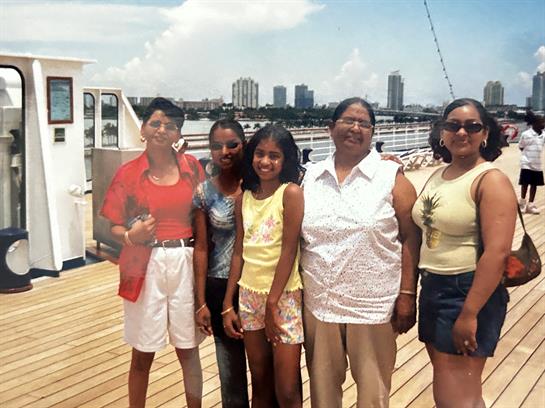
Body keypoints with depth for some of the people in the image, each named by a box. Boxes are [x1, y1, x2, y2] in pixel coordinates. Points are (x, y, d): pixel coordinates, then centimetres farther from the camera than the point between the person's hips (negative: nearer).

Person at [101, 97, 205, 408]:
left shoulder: (191, 166, 3)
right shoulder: (128, 173, -1)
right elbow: (116, 227, 3)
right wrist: (131, 236, -18)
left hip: (186, 264, 1)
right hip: (146, 267, -1)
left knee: (188, 349, 10)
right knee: (143, 352, 9)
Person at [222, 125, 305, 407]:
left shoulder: (291, 193, -10)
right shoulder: (244, 198, 7)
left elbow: (289, 250, -13)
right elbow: (239, 252, 9)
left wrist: (272, 303, -12)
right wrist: (228, 304, 8)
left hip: (284, 296, -5)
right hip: (249, 296, 5)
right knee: (260, 383, 14)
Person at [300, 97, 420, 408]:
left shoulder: (391, 177, -3)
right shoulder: (311, 176, 6)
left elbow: (411, 237, -5)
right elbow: (296, 238, 10)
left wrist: (407, 295, -10)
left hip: (373, 305, -3)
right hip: (319, 303, 3)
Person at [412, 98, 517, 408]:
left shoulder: (491, 180, -14)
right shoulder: (438, 176, 9)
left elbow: (497, 253, -21)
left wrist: (469, 314, -23)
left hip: (468, 293, -7)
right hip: (432, 288, 7)